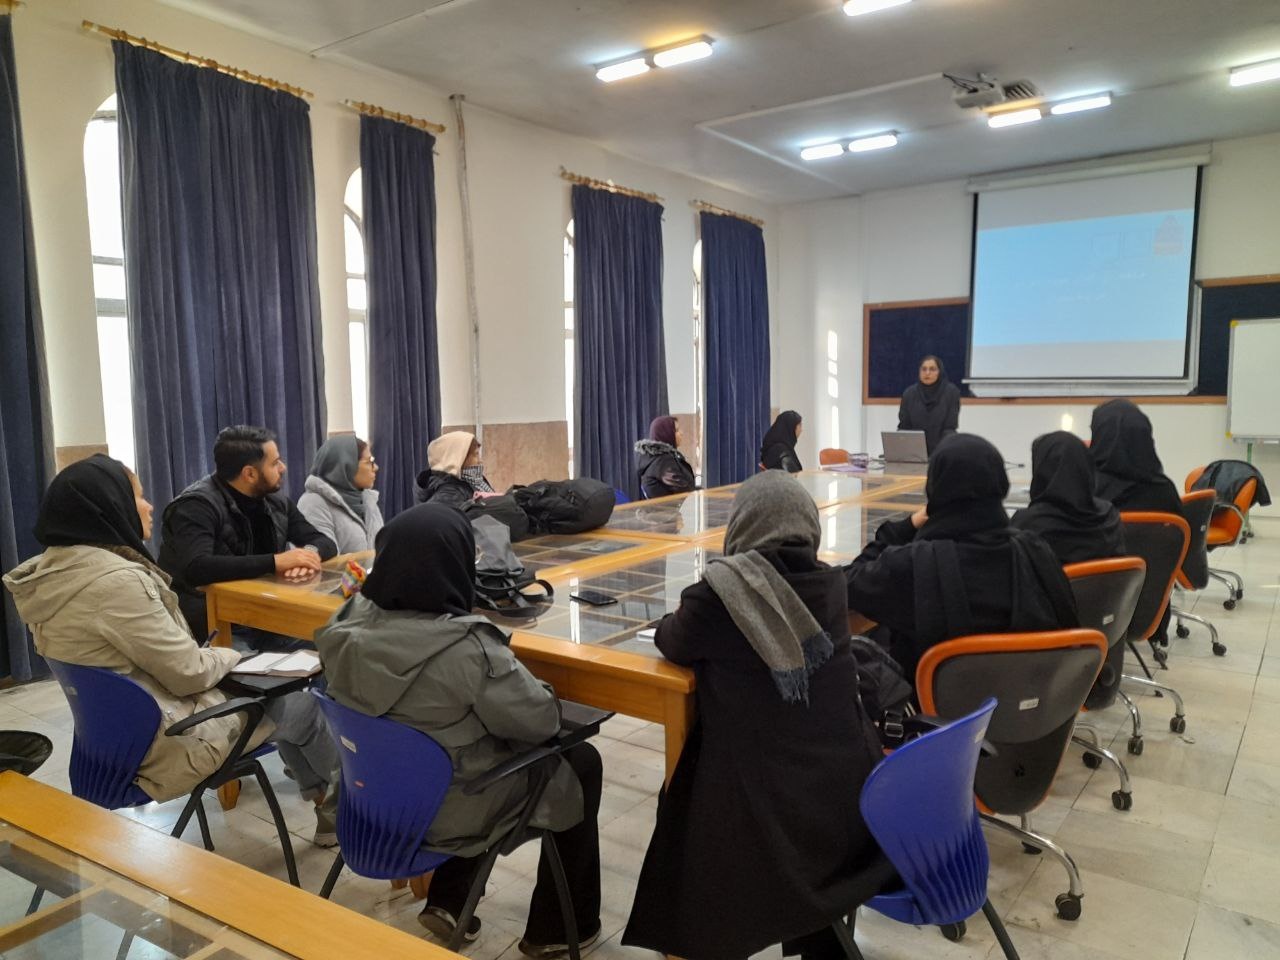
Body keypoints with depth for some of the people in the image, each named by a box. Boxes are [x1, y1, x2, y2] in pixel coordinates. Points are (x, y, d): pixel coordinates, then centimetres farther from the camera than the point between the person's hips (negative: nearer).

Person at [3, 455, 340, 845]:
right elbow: (191, 674, -22)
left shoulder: (52, 567, 0)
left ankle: (326, 804, 33)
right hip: (166, 735, -10)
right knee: (302, 706, 10)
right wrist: (231, 657, -4)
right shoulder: (116, 580, -31)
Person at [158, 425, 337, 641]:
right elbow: (196, 569, -30)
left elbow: (325, 542, 9)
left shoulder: (276, 502, 6)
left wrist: (310, 552, -15)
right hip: (209, 626, -6)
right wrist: (275, 561, -30)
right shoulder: (197, 506, -15)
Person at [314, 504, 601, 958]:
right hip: (447, 810, -6)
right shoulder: (468, 649, -32)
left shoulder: (348, 622, -12)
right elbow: (541, 722, -20)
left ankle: (447, 902, 31)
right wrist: (543, 694, 2)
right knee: (581, 762, 14)